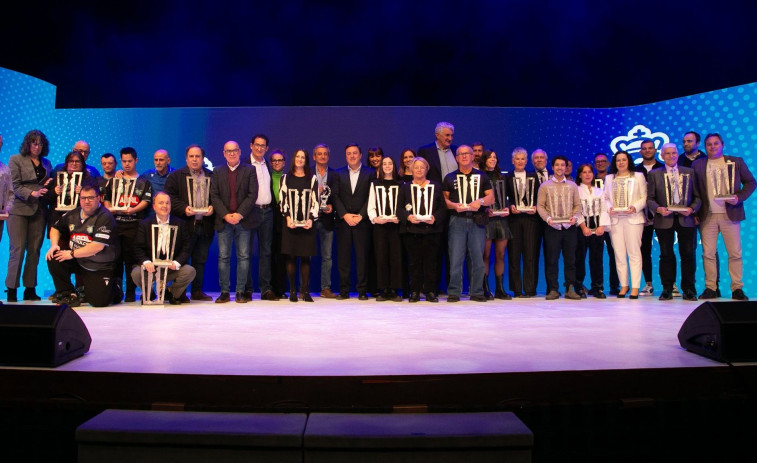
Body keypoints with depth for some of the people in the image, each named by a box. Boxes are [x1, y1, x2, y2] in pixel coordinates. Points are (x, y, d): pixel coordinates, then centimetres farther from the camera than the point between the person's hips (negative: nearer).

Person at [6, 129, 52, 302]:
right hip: (19, 210, -4)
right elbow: (16, 186, -4)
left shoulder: (46, 163, 16)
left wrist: (49, 184, -2)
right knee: (17, 249, -6)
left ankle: (30, 290, 9)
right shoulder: (16, 159, 4)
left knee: (34, 251, 3)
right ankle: (11, 290, 1)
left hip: (39, 211, 4)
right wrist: (33, 193, -19)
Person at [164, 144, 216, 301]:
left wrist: (213, 207, -7)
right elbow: (170, 197, -2)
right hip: (185, 225, -3)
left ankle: (197, 291, 16)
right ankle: (179, 292, 7)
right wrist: (184, 208, -17)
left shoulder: (212, 176, 14)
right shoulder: (176, 176, 6)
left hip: (205, 225, 3)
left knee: (200, 260, 8)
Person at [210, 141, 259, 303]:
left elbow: (252, 195, -2)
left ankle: (240, 292, 7)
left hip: (243, 220, -1)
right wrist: (226, 215, -10)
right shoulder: (217, 171, 11)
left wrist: (240, 214, -13)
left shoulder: (249, 170, 6)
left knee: (243, 257, 0)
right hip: (223, 221, 1)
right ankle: (224, 292, 9)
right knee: (223, 257, 3)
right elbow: (214, 195, 3)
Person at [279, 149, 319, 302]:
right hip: (290, 222, 0)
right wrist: (287, 217, -9)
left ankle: (305, 291, 2)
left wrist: (311, 219, -7)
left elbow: (315, 201, 5)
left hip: (307, 223, 0)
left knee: (305, 257, -1)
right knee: (291, 256, -1)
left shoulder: (312, 179, 10)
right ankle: (292, 291, 5)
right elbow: (282, 199, 5)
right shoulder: (286, 178, 11)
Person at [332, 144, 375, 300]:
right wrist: (345, 215, -8)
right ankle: (344, 290, 9)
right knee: (343, 256, 2)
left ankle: (362, 290, 6)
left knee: (362, 256, -1)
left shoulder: (370, 173, 6)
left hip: (362, 221, -2)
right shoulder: (339, 174, 12)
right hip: (343, 221, 2)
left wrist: (360, 216, -9)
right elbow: (335, 197, 5)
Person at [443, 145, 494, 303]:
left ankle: (476, 292, 10)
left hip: (477, 220, 1)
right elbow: (444, 199, 8)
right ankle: (454, 292, 3)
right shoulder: (450, 177, 13)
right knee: (455, 258, -4)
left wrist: (480, 201, -11)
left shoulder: (481, 176, 14)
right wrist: (454, 205, -12)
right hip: (457, 220, -1)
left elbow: (491, 197, 10)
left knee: (478, 258, 2)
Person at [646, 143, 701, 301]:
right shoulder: (654, 174, 7)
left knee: (688, 254, 1)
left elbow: (697, 196, 8)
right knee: (666, 255, 3)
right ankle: (667, 289, 10)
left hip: (686, 219, 1)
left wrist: (692, 208, -10)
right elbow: (649, 198, 3)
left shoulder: (689, 172, 11)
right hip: (664, 220, -1)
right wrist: (658, 209, -15)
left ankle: (689, 289, 10)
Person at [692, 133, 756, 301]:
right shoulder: (697, 165, 8)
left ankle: (737, 288, 9)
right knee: (708, 254, 1)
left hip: (730, 214, 0)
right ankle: (710, 288, 7)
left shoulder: (736, 161, 7)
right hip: (707, 216, 0)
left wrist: (739, 197, -9)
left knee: (735, 253, 1)